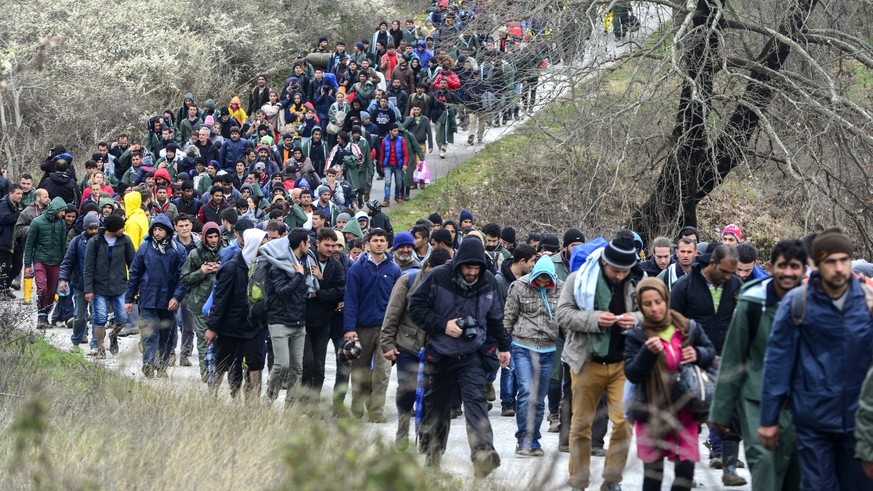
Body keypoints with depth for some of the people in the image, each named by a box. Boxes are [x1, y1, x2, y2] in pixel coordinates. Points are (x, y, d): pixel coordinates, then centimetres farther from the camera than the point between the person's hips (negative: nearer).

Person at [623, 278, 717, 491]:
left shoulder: (688, 328, -2)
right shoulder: (636, 336, -6)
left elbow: (711, 352, 12)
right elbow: (632, 374, -13)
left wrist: (697, 354, -11)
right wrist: (648, 352, -30)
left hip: (684, 411, 1)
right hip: (651, 412, -1)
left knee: (686, 469, -5)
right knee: (653, 470, 8)